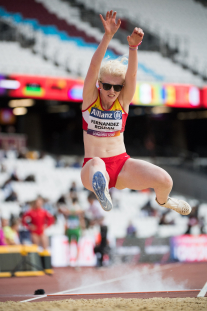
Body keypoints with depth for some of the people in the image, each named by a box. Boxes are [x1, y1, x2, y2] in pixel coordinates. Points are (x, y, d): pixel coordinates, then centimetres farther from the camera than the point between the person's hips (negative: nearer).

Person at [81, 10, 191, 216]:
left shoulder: (123, 101, 2)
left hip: (122, 164, 3)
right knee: (96, 164, -39)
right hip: (93, 168, -3)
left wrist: (133, 46, -35)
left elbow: (131, 75, -16)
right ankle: (101, 188, -76)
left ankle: (162, 200, 20)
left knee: (164, 180, -17)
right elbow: (94, 67, -17)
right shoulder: (90, 98, -2)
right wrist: (107, 37, -33)